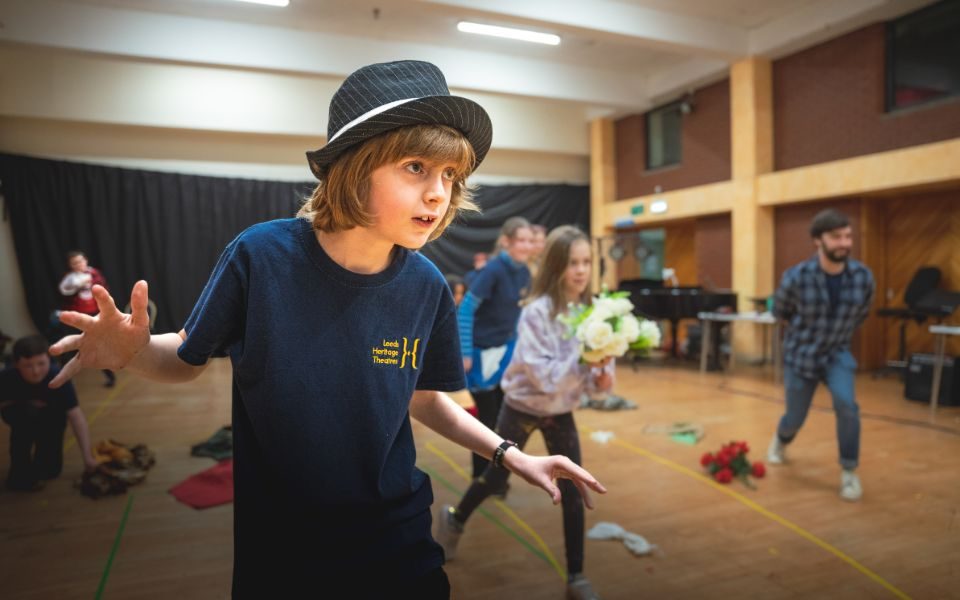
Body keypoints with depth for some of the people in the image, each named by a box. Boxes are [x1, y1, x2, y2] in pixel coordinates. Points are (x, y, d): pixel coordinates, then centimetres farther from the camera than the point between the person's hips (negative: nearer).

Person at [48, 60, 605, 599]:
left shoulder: (427, 287, -12)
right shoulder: (262, 254, -20)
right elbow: (188, 358, -5)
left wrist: (509, 454, -5)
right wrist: (135, 350, -26)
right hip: (270, 540, -1)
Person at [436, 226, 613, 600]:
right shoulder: (536, 312, -26)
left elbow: (593, 361, -1)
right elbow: (544, 375, -30)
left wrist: (601, 377, -22)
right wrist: (585, 360, -38)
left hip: (561, 413, 4)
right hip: (523, 408, -4)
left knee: (573, 492, 5)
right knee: (495, 477, 14)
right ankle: (454, 519, 45)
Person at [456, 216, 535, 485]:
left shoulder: (524, 272, 2)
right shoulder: (493, 269, -20)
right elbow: (465, 309, -20)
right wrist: (465, 354, -21)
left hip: (506, 351, 7)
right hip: (482, 352, -7)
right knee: (488, 418, 3)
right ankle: (481, 477, 22)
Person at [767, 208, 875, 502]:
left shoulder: (863, 276, -13)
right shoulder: (796, 277, -21)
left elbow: (861, 313, 10)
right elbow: (780, 310, 1)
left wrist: (837, 332, 12)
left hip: (838, 354, 2)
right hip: (800, 355, -1)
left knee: (847, 405, -23)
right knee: (795, 419, 10)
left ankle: (849, 472, -3)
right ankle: (780, 440, 47)